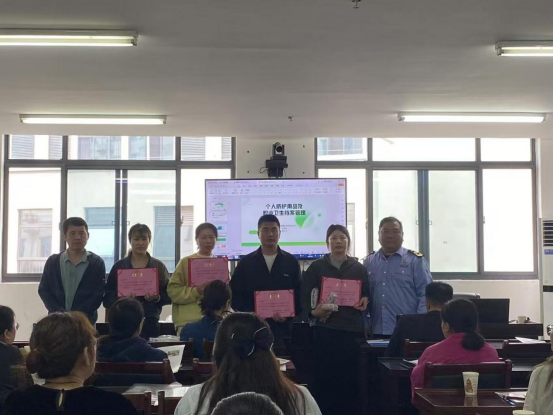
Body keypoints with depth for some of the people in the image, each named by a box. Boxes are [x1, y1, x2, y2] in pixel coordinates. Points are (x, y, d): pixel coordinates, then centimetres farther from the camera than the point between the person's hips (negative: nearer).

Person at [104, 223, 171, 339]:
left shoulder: (158, 266, 9)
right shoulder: (119, 266, 9)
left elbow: (169, 296, 8)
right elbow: (108, 298, 6)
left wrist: (157, 298, -12)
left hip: (150, 322, 0)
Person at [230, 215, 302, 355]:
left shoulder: (291, 262, 9)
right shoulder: (245, 263, 8)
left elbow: (299, 296, 7)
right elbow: (234, 295, 7)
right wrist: (250, 314, -9)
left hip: (284, 330, 0)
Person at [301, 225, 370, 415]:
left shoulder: (359, 268, 12)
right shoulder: (316, 267, 6)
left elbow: (367, 296, 17)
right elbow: (305, 295, 1)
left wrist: (365, 301, -6)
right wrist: (313, 311, -17)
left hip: (353, 329, 2)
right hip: (325, 329, -1)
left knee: (351, 376, 0)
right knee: (325, 376, -3)